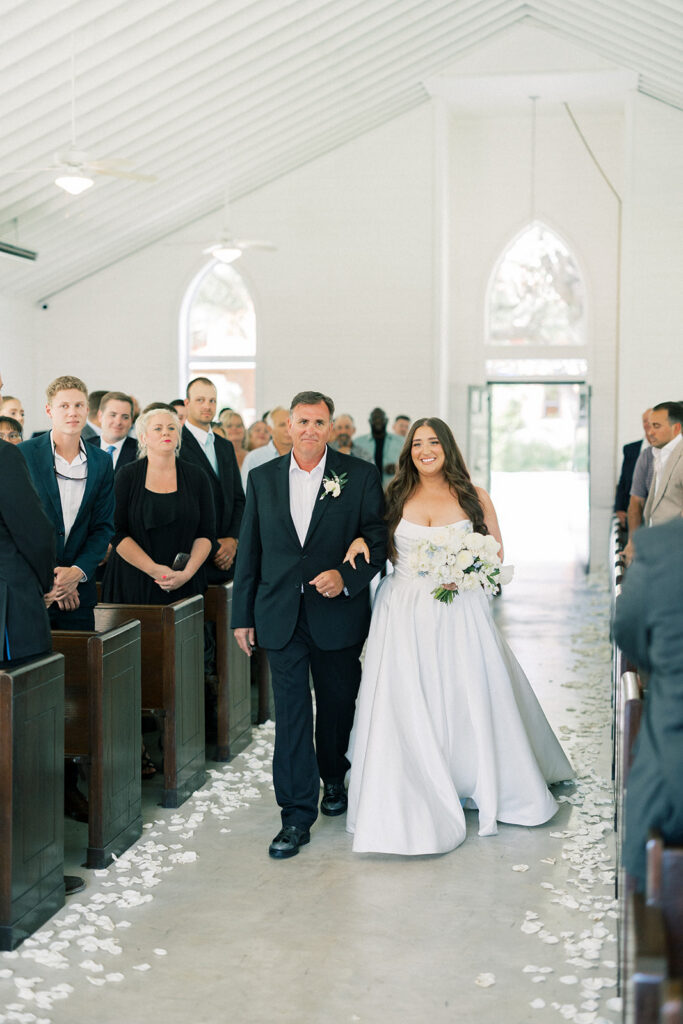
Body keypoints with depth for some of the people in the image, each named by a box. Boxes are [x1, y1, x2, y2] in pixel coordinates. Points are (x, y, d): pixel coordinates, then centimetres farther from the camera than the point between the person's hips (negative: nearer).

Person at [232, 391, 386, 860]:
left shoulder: (360, 476, -1)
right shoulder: (263, 478, 6)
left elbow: (378, 541, -2)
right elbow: (249, 551, 8)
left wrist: (345, 576, -19)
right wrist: (242, 615, 7)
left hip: (337, 612, -1)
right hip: (281, 615, 1)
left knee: (338, 704, 15)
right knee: (291, 712, -1)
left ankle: (334, 778, 41)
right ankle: (297, 815, 5)